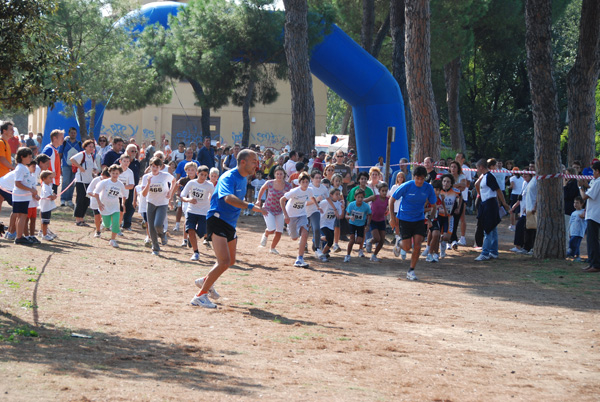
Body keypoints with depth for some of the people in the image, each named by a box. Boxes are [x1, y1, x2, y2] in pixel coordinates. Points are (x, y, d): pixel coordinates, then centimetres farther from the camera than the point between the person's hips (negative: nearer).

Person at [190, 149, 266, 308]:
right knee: (224, 262, -19)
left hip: (230, 223, 10)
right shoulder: (229, 177, -19)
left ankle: (205, 281, 44)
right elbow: (228, 198, -39)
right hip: (217, 220, -10)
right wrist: (251, 206, -48)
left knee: (230, 261, 22)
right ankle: (200, 296, -10)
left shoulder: (243, 179, 11)